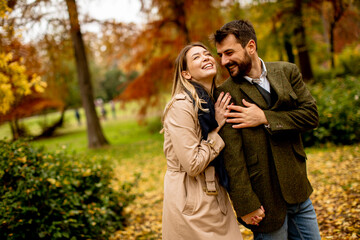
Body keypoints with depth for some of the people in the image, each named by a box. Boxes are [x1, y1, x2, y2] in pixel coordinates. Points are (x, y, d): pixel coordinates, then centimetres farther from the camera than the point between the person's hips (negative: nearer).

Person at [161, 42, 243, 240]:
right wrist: (216, 129, -14)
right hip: (191, 203, -8)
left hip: (215, 197, 8)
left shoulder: (214, 103, 8)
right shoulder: (181, 106, -18)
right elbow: (193, 165, -21)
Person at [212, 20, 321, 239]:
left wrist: (265, 118, -15)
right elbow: (232, 155, -15)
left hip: (298, 189, 5)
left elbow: (311, 115, -5)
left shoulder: (287, 72, 2)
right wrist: (245, 205, -17)